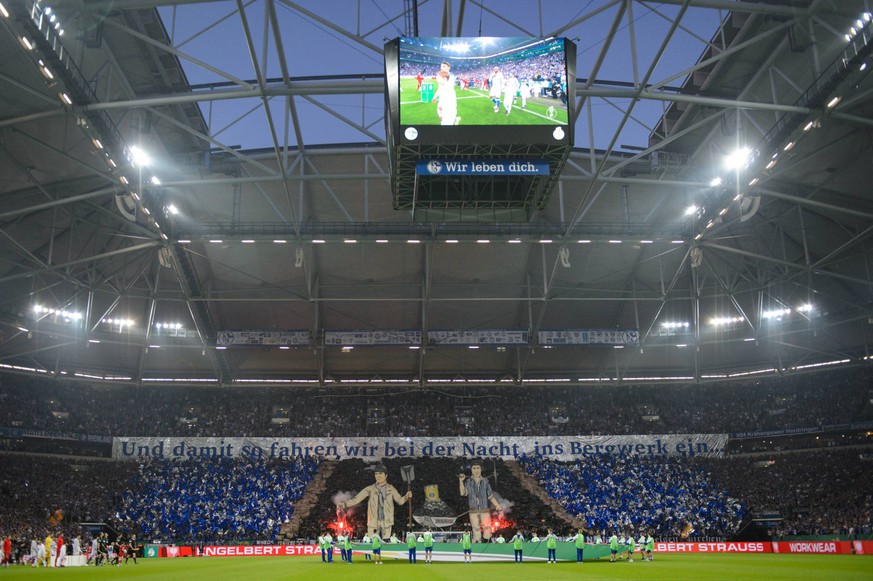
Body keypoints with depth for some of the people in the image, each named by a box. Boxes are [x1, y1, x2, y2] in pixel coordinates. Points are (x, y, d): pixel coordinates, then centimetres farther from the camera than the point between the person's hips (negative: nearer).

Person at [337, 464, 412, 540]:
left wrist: (406, 497, -20)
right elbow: (356, 499, -6)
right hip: (373, 522, -1)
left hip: (386, 522, 1)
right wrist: (344, 504, -23)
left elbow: (400, 500, 2)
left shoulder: (391, 489, 5)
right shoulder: (370, 489, 1)